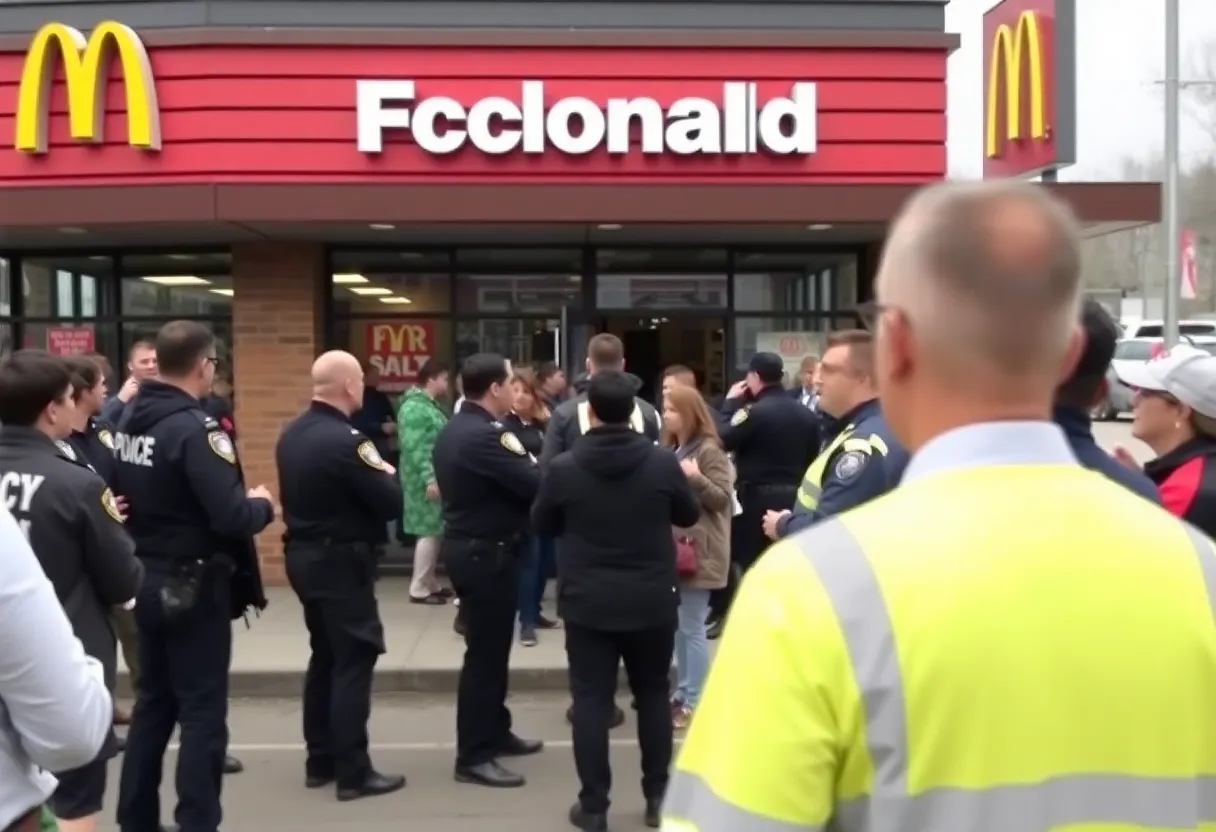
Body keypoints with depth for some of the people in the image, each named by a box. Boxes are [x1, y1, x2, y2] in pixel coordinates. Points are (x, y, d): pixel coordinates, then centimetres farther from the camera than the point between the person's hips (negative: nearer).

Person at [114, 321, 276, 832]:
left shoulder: (129, 419, 3)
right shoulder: (195, 428, -21)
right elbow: (233, 518, -25)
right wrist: (262, 504, -7)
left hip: (146, 581, 8)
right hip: (193, 588, -8)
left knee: (153, 702, 18)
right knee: (202, 711, 2)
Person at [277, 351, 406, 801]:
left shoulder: (291, 434, 6)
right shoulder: (346, 440, -21)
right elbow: (391, 504, -18)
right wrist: (387, 473, 2)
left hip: (303, 556, 9)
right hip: (341, 561, -9)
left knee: (325, 656, 17)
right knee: (354, 661, -2)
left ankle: (320, 760, 25)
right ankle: (353, 772, 3)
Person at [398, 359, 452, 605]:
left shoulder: (429, 405, 16)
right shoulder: (414, 407, -16)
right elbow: (415, 448, -22)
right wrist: (429, 479, -26)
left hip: (437, 478, 10)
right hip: (426, 481, -10)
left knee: (435, 532, 13)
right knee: (429, 532, -6)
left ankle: (430, 584, 21)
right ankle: (419, 589, 1)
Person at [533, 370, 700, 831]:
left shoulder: (563, 467, -11)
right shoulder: (663, 462, -10)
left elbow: (541, 524, 4)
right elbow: (690, 515, 6)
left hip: (588, 603, -1)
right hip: (652, 602, 1)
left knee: (591, 699, 6)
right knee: (653, 695, 15)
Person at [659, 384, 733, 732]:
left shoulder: (709, 450, -11)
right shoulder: (671, 449, 13)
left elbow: (723, 498, -15)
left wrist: (696, 479, -28)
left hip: (699, 550, -8)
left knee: (692, 628, -3)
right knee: (678, 626, 14)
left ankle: (693, 702, 5)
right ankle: (682, 693, 25)